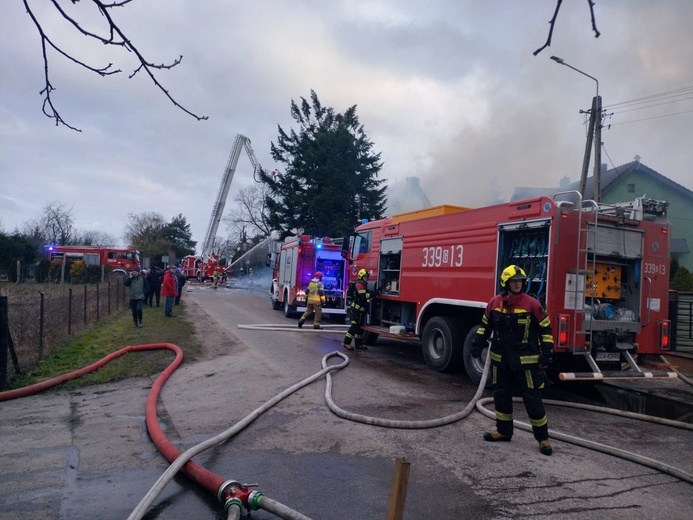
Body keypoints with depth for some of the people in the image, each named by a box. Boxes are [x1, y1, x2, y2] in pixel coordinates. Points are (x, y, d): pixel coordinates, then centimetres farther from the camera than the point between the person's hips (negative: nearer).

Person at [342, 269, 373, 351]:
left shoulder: (364, 285, 19)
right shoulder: (359, 285, -15)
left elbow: (365, 295, 25)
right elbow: (363, 296, -27)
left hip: (360, 309, 10)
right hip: (356, 309, -10)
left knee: (360, 326, 13)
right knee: (355, 325, -12)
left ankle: (358, 344, 20)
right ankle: (347, 342, -10)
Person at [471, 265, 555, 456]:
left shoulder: (532, 303, -10)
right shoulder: (495, 302, 1)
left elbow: (545, 328, -4)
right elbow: (485, 324, 12)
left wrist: (547, 352, -8)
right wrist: (477, 343, 7)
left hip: (525, 360, -4)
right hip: (501, 359, 4)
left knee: (532, 398, 0)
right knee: (501, 395, 13)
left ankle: (542, 437, 13)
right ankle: (504, 431, 29)